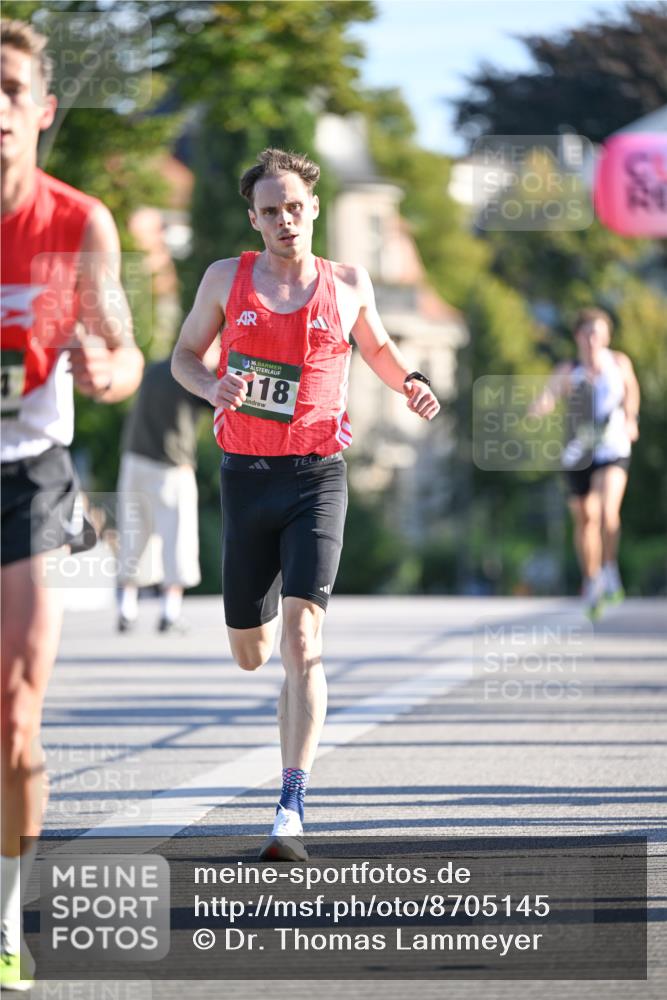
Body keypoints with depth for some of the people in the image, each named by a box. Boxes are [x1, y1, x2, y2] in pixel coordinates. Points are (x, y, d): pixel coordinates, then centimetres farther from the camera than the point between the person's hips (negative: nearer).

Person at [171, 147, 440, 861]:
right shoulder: (227, 279, 3)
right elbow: (184, 355, 13)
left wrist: (409, 383, -1)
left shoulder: (348, 285, 3)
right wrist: (213, 387, -10)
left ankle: (290, 811, -22)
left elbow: (376, 347, 21)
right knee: (250, 655, 9)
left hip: (316, 478, -2)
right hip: (247, 476, 2)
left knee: (301, 641, -18)